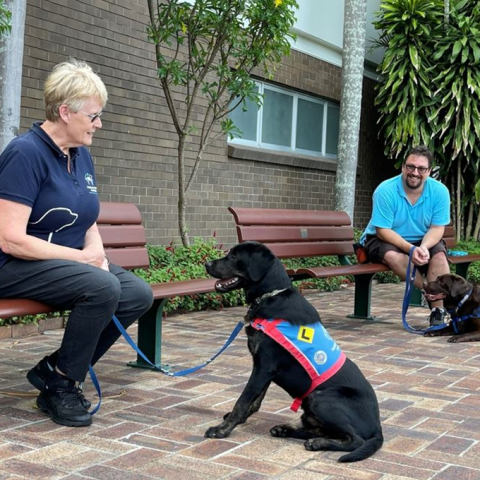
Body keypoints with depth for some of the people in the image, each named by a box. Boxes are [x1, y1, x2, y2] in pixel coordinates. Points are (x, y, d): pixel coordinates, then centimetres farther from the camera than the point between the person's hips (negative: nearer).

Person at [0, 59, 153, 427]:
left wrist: (97, 253, -6)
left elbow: (89, 223, 17)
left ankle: (54, 369, 1)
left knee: (139, 294, -10)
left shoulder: (82, 155, 7)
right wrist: (81, 257, -18)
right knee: (102, 287, -31)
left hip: (69, 262, 8)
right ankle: (61, 384, -9)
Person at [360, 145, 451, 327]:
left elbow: (437, 228, -10)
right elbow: (383, 230, -21)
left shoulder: (440, 191, -12)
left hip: (422, 241, 3)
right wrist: (411, 249, -34)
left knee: (439, 254, -28)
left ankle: (438, 311, -24)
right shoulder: (385, 191, -22)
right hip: (383, 240, -2)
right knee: (392, 255, -36)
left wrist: (423, 247, -32)